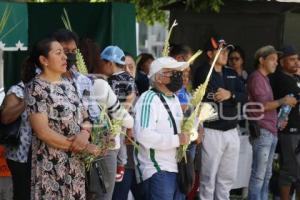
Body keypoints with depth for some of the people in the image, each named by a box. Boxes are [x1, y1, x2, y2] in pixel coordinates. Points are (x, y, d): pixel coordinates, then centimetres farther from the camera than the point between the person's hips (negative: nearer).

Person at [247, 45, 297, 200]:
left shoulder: (265, 78, 20)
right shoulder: (256, 78, -8)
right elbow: (262, 105, -14)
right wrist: (282, 101, -16)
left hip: (271, 131, 9)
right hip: (261, 131, -9)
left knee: (267, 174, 11)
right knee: (259, 175, -8)